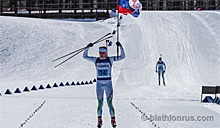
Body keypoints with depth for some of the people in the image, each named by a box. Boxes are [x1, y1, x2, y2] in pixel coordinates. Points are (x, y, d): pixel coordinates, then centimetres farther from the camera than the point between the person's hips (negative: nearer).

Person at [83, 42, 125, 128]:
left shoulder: (110, 59, -1)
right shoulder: (96, 60, 4)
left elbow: (122, 57, -3)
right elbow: (85, 56, 5)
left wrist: (120, 47, -14)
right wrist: (87, 48, -8)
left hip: (108, 84, -2)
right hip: (99, 84, 2)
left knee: (110, 104, -2)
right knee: (100, 104, 4)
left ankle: (113, 120, 9)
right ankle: (99, 120, 14)